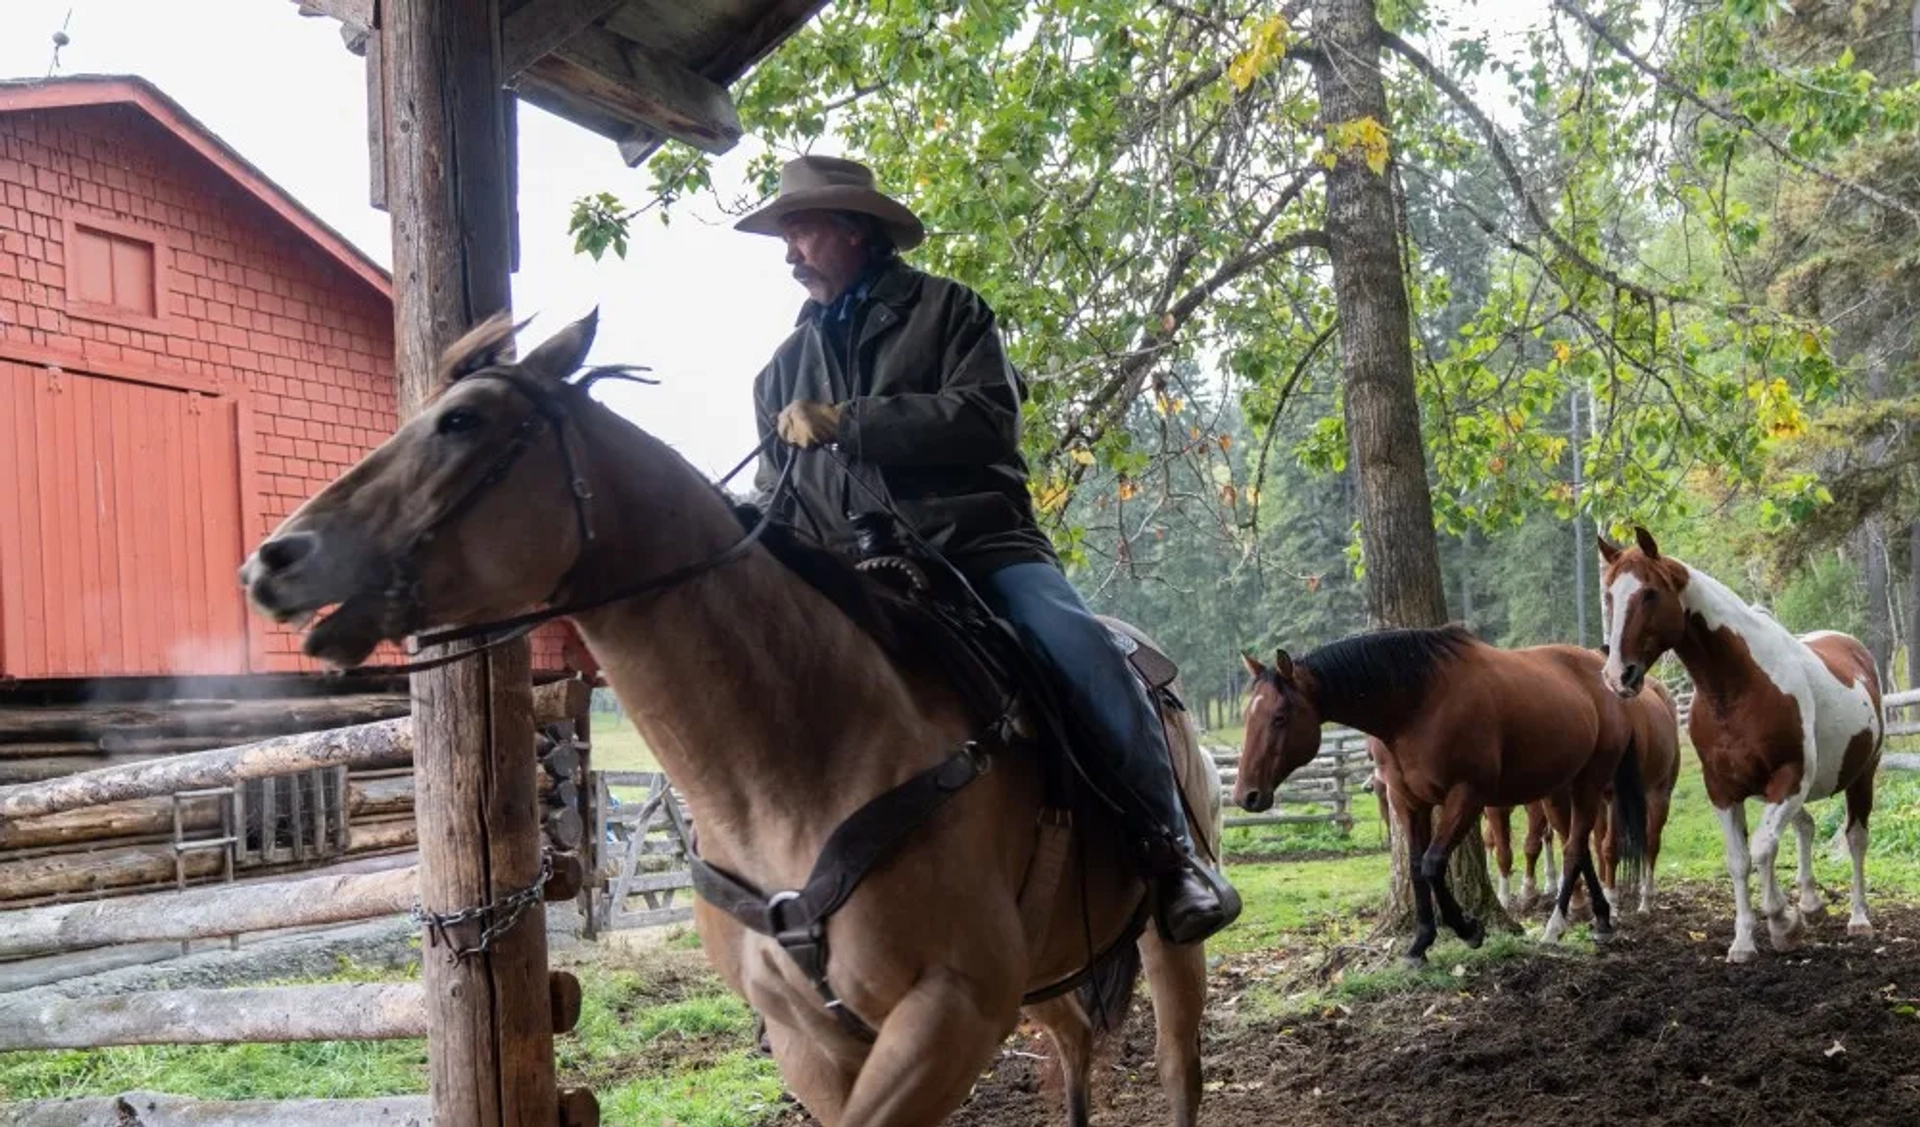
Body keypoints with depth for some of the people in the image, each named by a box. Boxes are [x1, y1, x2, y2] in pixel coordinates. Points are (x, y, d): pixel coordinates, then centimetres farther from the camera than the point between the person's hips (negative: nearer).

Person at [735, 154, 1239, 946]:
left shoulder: (945, 310, 7)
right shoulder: (788, 366, 20)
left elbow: (989, 419, -10)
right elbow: (777, 498, 22)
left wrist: (846, 424, -14)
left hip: (978, 542, -4)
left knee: (1079, 648, -28)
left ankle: (1169, 851, -21)